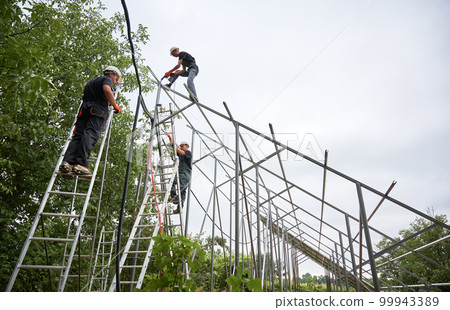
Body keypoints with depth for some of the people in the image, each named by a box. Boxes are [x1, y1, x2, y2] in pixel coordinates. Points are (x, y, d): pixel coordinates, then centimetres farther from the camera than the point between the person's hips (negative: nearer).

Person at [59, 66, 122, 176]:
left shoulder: (90, 81, 37)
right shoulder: (106, 79, 12)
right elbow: (107, 90, -11)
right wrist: (115, 105, -4)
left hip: (84, 109, 7)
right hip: (98, 111, -7)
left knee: (78, 136, -4)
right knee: (90, 135, -19)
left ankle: (67, 161, -22)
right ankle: (81, 164, -33)